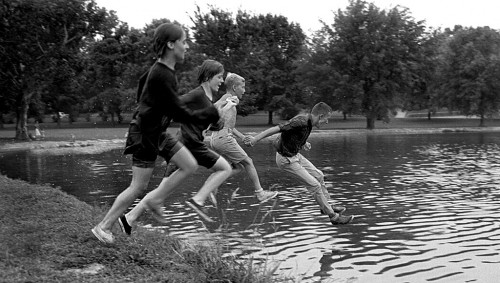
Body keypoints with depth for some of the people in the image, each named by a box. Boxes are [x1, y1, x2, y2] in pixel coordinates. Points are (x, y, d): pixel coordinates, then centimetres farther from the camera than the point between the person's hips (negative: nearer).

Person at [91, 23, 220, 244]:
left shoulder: (161, 68, 3)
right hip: (144, 135, -9)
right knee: (138, 187, -1)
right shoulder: (161, 76, -27)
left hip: (157, 132, 9)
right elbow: (181, 114, -25)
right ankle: (103, 227, 13)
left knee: (190, 166, 4)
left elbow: (142, 83, 23)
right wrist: (213, 113, -19)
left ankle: (153, 200, 12)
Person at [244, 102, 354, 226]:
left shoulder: (307, 120, -1)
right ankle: (333, 216, 6)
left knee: (318, 175, 17)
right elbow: (276, 128, -34)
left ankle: (326, 206, 35)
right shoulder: (301, 122, -30)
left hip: (294, 154, 9)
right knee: (314, 185, -6)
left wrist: (303, 143, 10)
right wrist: (255, 138, -35)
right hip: (286, 159, -9)